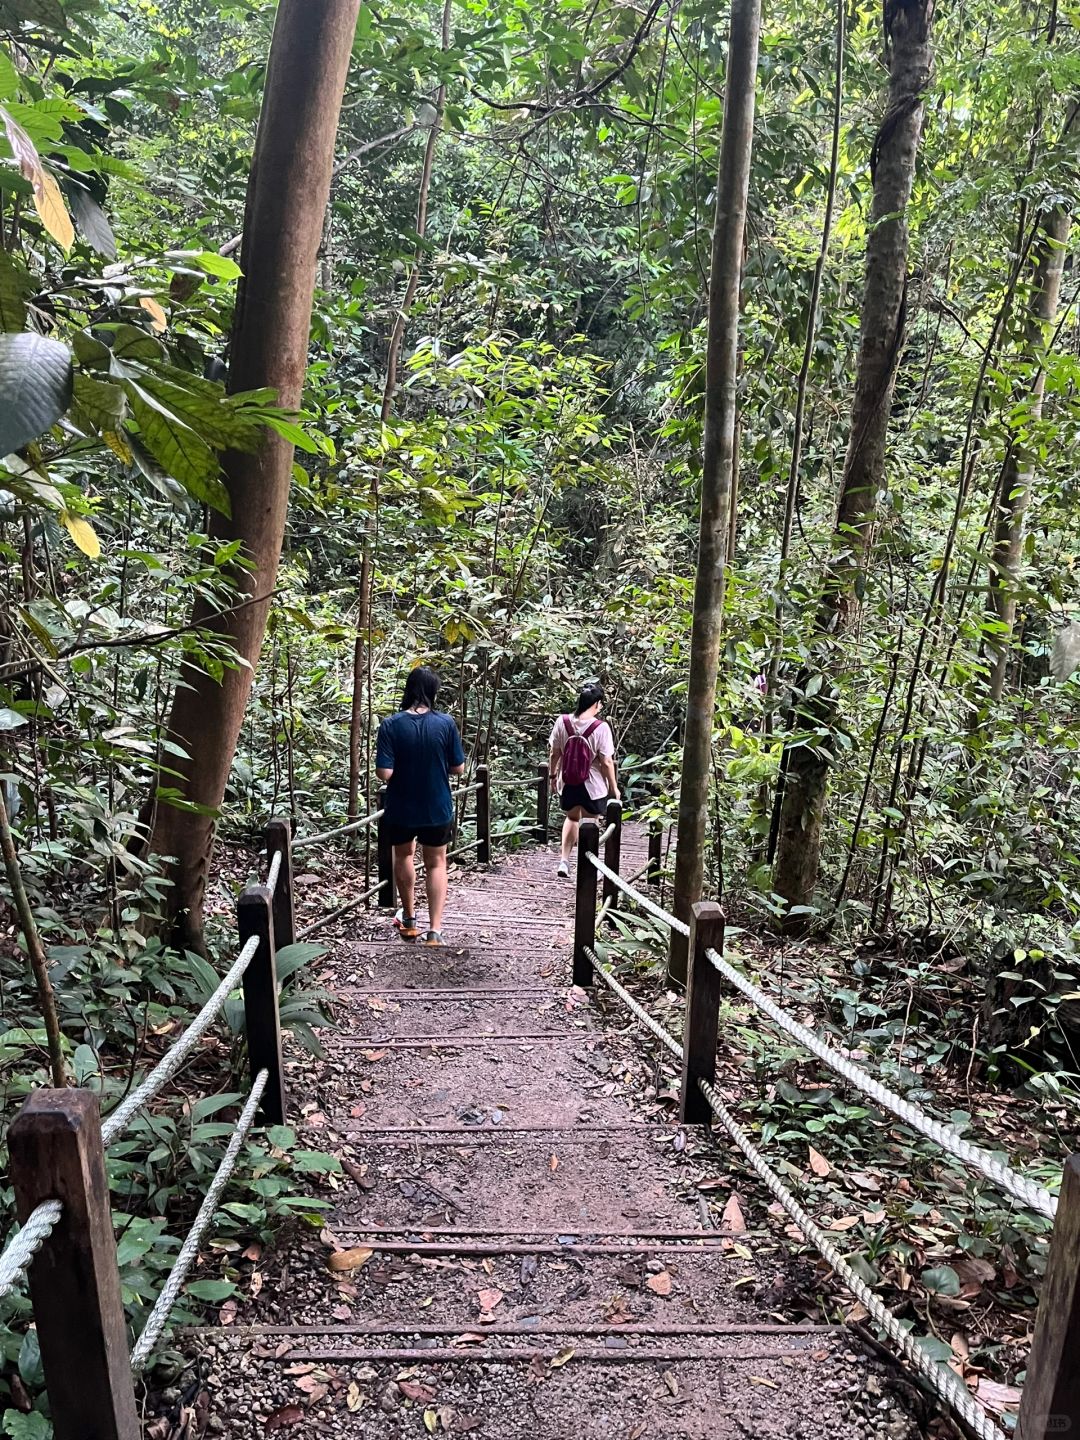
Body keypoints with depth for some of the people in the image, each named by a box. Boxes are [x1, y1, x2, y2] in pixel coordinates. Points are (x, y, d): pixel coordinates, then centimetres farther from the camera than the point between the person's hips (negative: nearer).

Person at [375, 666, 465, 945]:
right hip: (438, 809, 0)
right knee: (436, 864, 15)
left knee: (403, 855, 25)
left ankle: (409, 919, 36)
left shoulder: (391, 725, -16)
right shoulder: (446, 723, -12)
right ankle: (435, 930, 7)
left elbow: (384, 773, -19)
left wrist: (403, 765, 2)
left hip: (401, 809, 0)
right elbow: (458, 768, -5)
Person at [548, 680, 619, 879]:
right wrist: (614, 787, -3)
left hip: (568, 783, 3)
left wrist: (553, 774, 16)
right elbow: (606, 762, -15)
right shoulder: (601, 727, -19)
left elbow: (554, 753, 0)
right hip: (593, 786, -3)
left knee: (572, 818, 25)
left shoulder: (562, 722, -9)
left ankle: (564, 861, 19)